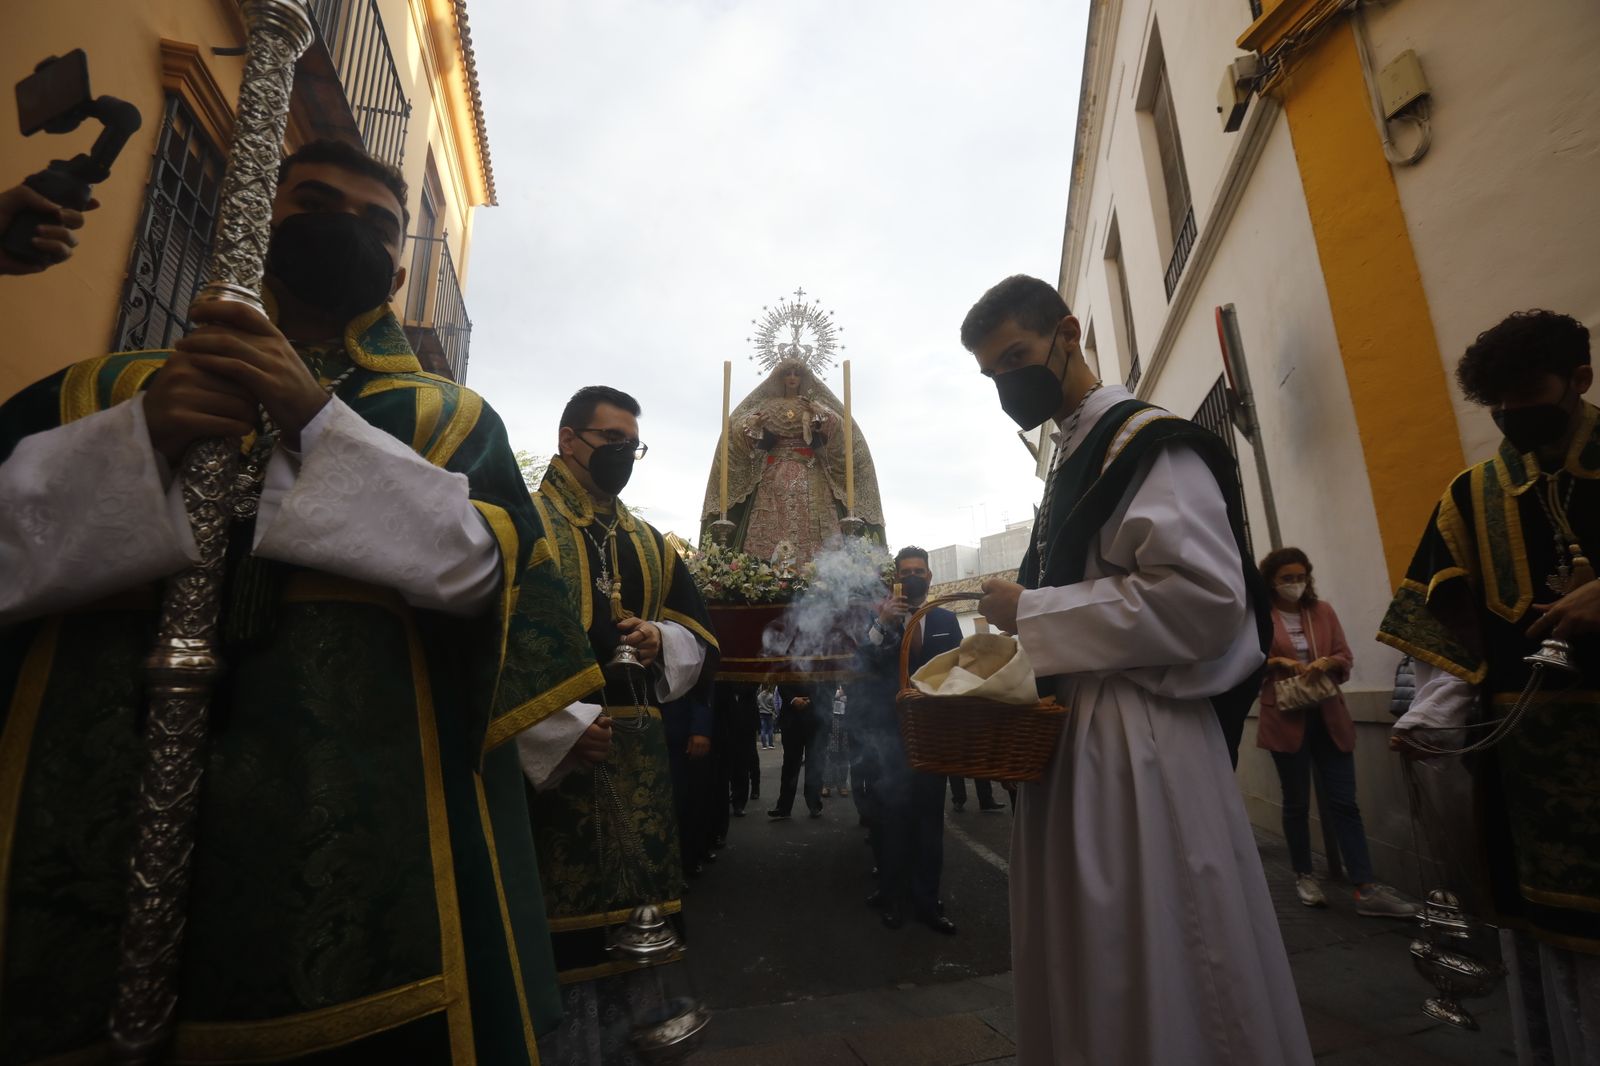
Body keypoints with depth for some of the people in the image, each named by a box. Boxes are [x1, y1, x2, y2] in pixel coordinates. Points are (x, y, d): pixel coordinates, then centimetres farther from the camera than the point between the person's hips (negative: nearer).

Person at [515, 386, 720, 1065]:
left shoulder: (651, 544, 15)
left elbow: (701, 635, 16)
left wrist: (664, 641, -7)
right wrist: (562, 726, -20)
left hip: (638, 757, 6)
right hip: (550, 751, -6)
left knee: (628, 917, 15)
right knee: (564, 930, 1)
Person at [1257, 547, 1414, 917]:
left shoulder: (1323, 610, 8)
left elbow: (1346, 657, 9)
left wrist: (1328, 662, -12)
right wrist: (1279, 662, -19)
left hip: (1329, 716, 3)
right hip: (1286, 719, -3)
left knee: (1344, 801, 3)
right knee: (1296, 802, 9)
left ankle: (1366, 889, 7)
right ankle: (1304, 877, 24)